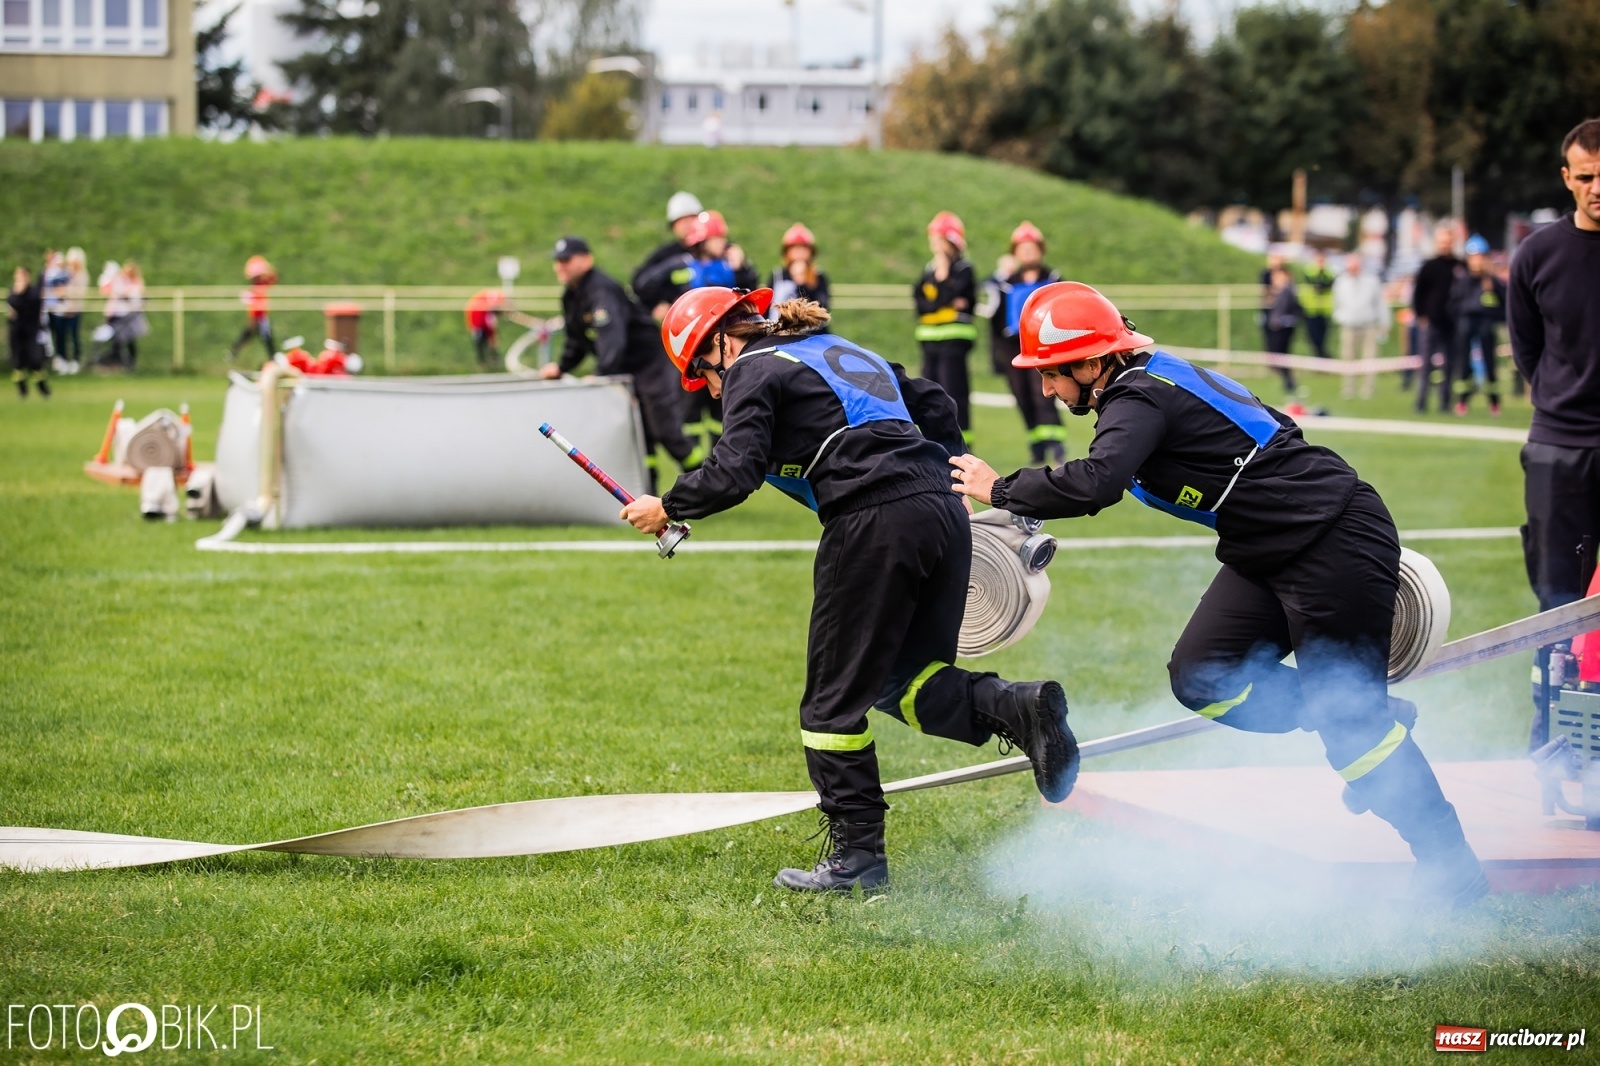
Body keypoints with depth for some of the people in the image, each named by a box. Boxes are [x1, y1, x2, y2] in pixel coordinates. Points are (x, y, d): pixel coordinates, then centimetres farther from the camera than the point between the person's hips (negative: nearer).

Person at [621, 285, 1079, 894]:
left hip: (874, 523, -8)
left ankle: (857, 856, 5)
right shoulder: (841, 351, 29)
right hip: (942, 512, 8)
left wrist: (666, 509, 5)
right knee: (903, 680, 17)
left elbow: (735, 472, -8)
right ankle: (1016, 707, -9)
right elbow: (933, 403, 30)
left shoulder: (753, 371, 5)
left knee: (835, 698, 3)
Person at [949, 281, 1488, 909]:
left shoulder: (1140, 399, -19)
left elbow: (1097, 483, -37)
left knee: (1348, 715, -6)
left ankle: (1450, 865, 3)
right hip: (1269, 551, 10)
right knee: (1201, 678, 3)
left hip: (1336, 543, -10)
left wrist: (1002, 490, -23)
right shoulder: (1151, 384, 11)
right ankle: (1373, 725, 12)